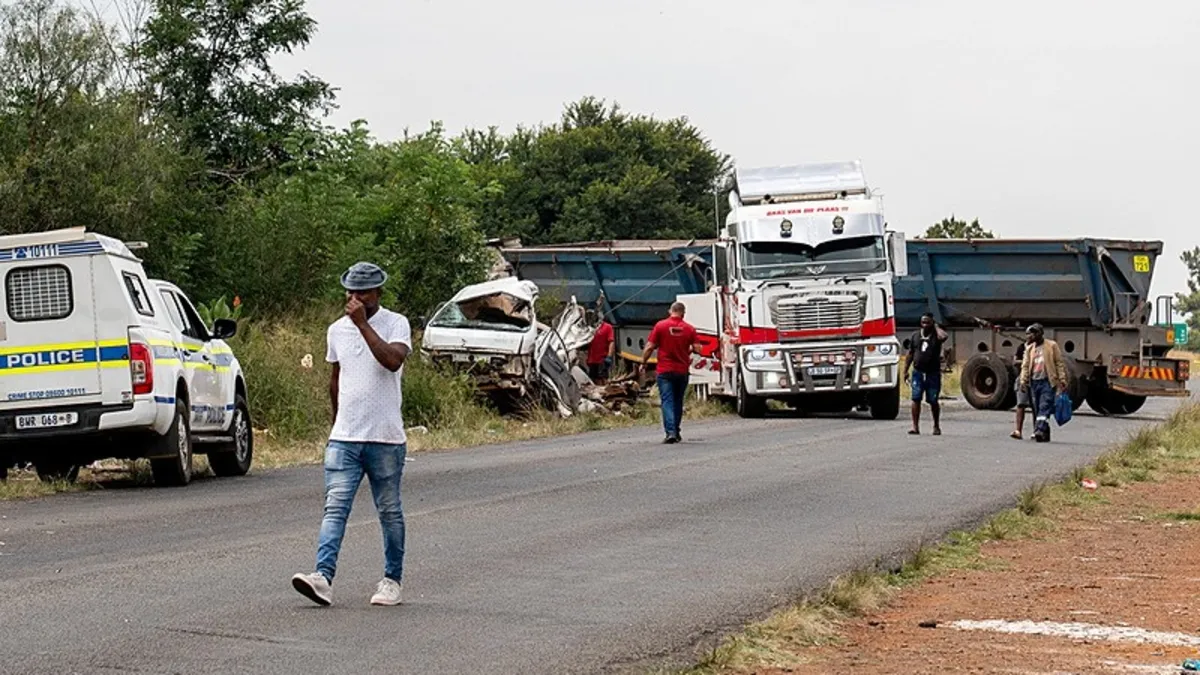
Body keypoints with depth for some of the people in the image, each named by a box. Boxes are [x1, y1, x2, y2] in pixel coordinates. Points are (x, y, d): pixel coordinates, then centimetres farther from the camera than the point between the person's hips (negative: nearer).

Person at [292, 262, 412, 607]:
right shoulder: (337, 330, 11)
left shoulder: (396, 324, -4)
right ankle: (323, 577, -20)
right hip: (343, 437, 3)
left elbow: (392, 361, -24)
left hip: (385, 438, -3)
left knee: (389, 512, 7)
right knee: (335, 508, -9)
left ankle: (392, 579, 19)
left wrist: (363, 323, -21)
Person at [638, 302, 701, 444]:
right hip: (682, 371, 2)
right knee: (678, 402, 17)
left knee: (667, 401, -5)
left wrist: (643, 363, 7)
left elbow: (649, 347, -6)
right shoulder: (689, 329, -1)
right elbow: (697, 349, -4)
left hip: (665, 370, -2)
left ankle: (670, 432, -20)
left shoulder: (660, 326, -5)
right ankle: (676, 432, 23)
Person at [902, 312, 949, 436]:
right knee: (916, 399, -6)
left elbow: (944, 336, -26)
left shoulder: (936, 335, 0)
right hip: (918, 372, 2)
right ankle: (915, 426, -5)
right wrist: (906, 371, 9)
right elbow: (910, 354, 14)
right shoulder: (915, 336, 10)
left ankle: (936, 426, 18)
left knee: (933, 401, 4)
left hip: (933, 374, -2)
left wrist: (936, 326, -9)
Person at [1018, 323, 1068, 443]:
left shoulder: (1052, 346, 4)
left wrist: (1062, 380, -5)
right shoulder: (1029, 349, 17)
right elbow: (1025, 366, 13)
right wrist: (1023, 381, 1)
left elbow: (1060, 363, 2)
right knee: (1036, 409, 4)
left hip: (1048, 381, -6)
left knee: (1044, 407, -16)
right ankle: (1044, 434, 9)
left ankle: (1041, 430, -27)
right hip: (1034, 382, 6)